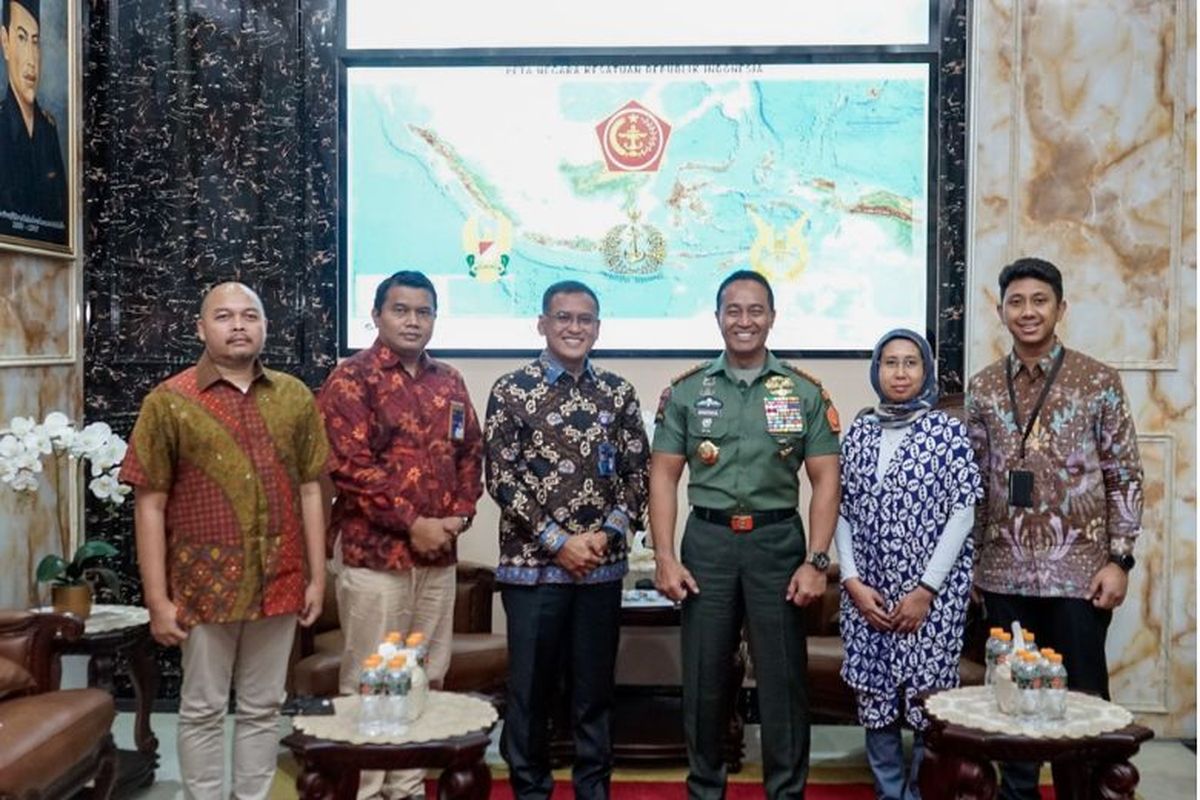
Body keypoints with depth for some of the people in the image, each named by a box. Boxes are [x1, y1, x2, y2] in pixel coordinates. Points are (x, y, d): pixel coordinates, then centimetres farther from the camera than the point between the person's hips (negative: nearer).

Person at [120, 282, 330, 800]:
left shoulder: (295, 397, 5)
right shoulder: (169, 401, -5)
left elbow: (310, 491, 7)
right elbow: (150, 506, -5)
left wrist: (317, 577, 4)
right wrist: (157, 599, -9)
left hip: (279, 582, 3)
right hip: (205, 586, -3)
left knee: (262, 709, 14)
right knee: (203, 711, 10)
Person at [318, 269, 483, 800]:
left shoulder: (449, 381, 13)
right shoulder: (352, 378, -6)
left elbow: (471, 453, 16)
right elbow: (349, 465, -15)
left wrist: (460, 515, 0)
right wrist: (411, 523, -15)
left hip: (439, 554, 6)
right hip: (374, 552, -6)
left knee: (427, 681, 12)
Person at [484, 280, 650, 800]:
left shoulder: (618, 393, 7)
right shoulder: (511, 390, -2)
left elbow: (638, 473, 7)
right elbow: (500, 479, -7)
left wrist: (608, 532, -7)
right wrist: (557, 541, -12)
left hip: (603, 564, 3)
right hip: (532, 563, -2)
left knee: (596, 688, 10)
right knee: (530, 688, 6)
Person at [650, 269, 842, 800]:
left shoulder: (805, 393, 3)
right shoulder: (686, 391, 5)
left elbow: (825, 481, 1)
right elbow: (664, 476, 4)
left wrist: (816, 561, -8)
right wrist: (665, 558, -4)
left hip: (778, 541, 0)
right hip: (707, 541, 1)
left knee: (783, 678, 5)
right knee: (703, 677, 9)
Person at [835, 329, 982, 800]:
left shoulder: (948, 431, -3)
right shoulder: (858, 432, 7)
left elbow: (962, 513, -7)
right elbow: (842, 512, 6)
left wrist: (926, 589, -12)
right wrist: (853, 581, -5)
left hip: (933, 591, -3)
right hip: (867, 592, 3)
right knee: (874, 697, 8)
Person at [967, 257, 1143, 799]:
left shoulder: (1099, 381, -2)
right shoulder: (983, 388, 6)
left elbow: (1125, 475, -2)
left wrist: (1119, 558, -8)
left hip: (1078, 570, -3)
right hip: (1004, 572, 3)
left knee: (1081, 695, 6)